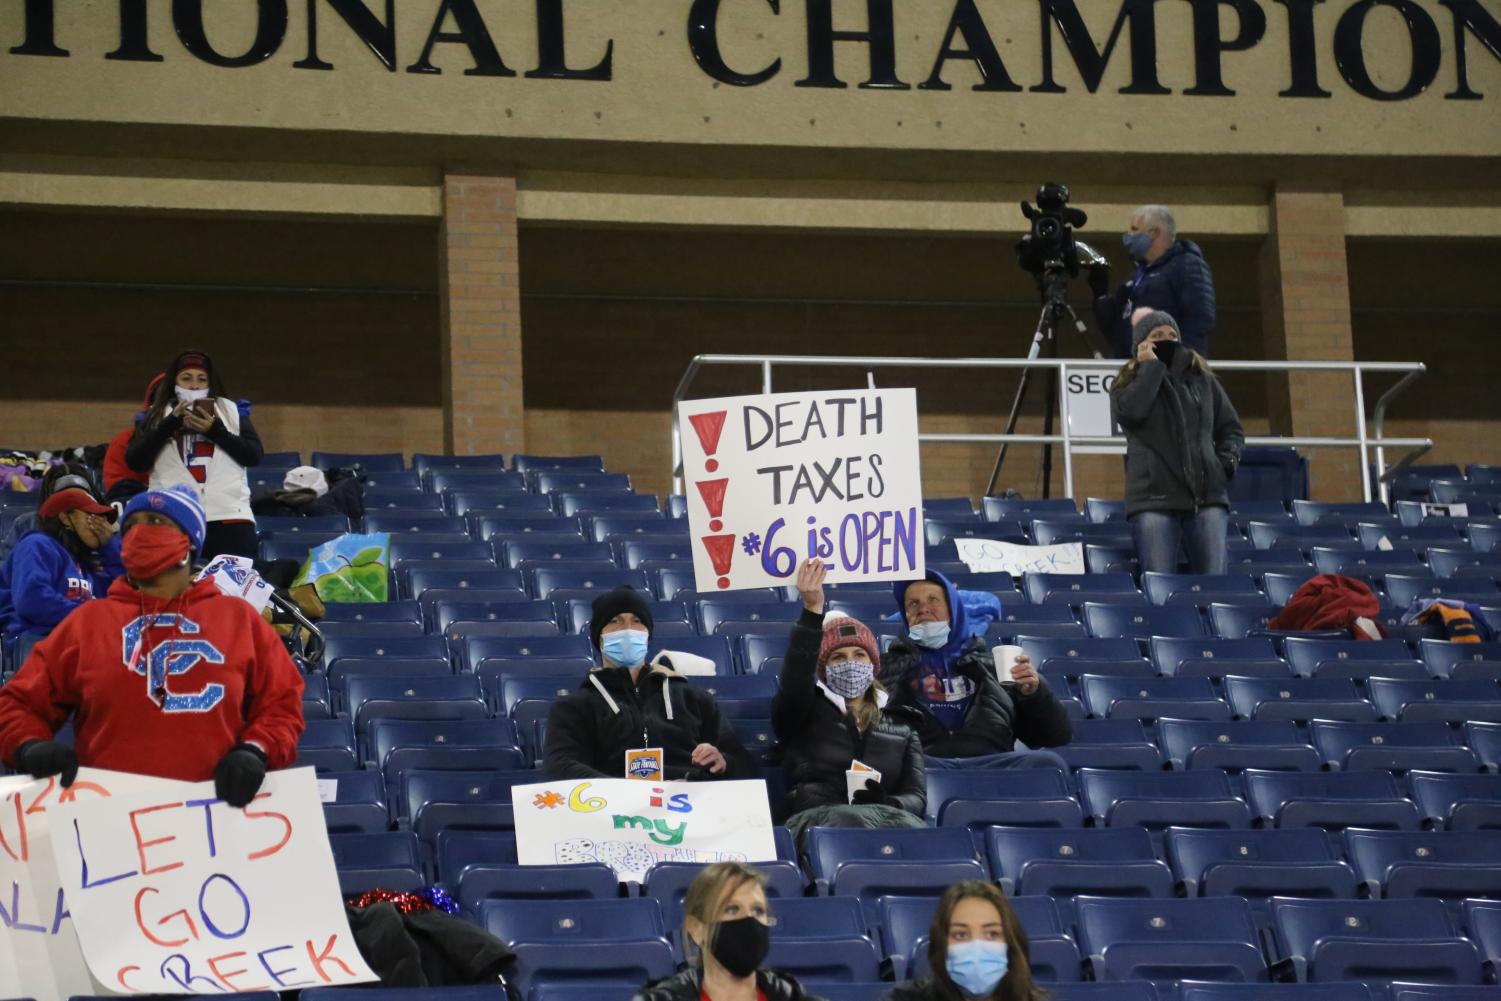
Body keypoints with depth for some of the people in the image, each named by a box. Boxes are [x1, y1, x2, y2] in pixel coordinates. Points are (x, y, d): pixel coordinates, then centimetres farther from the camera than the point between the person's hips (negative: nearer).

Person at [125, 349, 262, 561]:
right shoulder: (157, 415, 15)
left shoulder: (232, 410, 15)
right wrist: (171, 423, -4)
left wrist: (215, 430, -6)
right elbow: (134, 461, 4)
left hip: (229, 516, 0)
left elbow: (254, 455, 6)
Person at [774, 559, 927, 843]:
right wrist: (812, 609, -18)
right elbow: (795, 675, -6)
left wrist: (882, 806, -10)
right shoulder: (804, 713, 19)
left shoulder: (900, 725, 28)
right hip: (819, 818, -3)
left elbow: (916, 797, 15)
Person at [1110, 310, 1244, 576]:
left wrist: (1228, 459, 4)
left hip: (1207, 494, 2)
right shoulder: (1128, 384, 11)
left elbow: (1230, 428, 24)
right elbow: (1128, 412, -13)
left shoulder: (1203, 379, 18)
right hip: (1155, 497, -2)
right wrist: (1151, 366, -4)